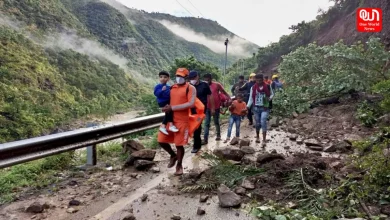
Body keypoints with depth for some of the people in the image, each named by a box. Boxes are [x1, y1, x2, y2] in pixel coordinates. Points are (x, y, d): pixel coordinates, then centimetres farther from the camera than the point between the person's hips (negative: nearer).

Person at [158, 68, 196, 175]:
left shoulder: (190, 88, -5)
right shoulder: (171, 88, 12)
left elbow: (191, 104, -17)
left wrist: (173, 108, -20)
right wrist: (167, 107, -1)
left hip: (182, 120, -5)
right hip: (170, 118, 6)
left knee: (179, 144, 1)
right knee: (161, 140, 5)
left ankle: (179, 165, 24)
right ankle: (173, 155, 32)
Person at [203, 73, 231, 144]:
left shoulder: (217, 85, -7)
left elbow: (224, 92, -3)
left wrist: (229, 99, -15)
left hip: (216, 107, -1)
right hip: (207, 107, 2)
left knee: (216, 122, 14)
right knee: (207, 124, 0)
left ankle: (218, 135, 34)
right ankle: (205, 139, 1)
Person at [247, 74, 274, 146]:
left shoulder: (268, 86, -5)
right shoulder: (253, 87, -2)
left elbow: (272, 94, 9)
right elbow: (251, 98, 2)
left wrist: (269, 98, -13)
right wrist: (248, 106, -9)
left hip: (265, 108, -2)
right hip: (256, 108, 2)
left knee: (263, 122, -15)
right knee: (257, 123, 12)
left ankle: (264, 140, -12)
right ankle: (257, 137, 36)